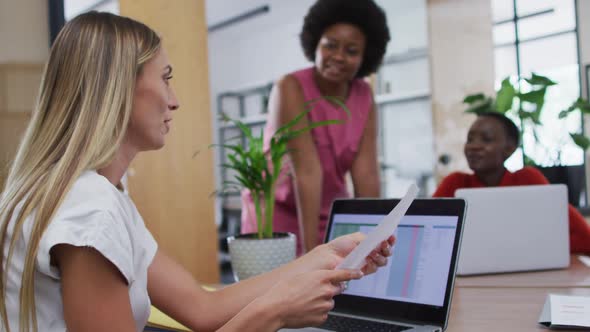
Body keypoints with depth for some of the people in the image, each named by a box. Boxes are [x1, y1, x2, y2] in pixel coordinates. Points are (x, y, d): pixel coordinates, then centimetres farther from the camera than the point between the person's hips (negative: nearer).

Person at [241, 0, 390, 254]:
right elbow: (306, 171, -29)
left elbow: (366, 175, -11)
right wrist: (310, 250, -31)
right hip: (278, 216, -4)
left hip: (331, 217, 4)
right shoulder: (290, 88, -20)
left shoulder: (364, 98, -4)